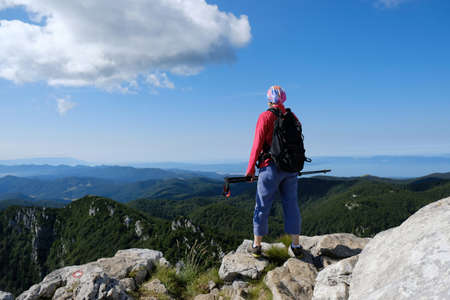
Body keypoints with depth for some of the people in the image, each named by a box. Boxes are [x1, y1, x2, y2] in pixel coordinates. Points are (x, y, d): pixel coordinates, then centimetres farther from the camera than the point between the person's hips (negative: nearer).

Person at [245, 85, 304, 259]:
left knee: (262, 206, 4)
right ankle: (296, 247, 13)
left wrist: (250, 169, -4)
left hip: (271, 168, -4)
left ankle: (256, 246, 12)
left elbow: (257, 145, -10)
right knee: (291, 205, 9)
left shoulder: (265, 117, -6)